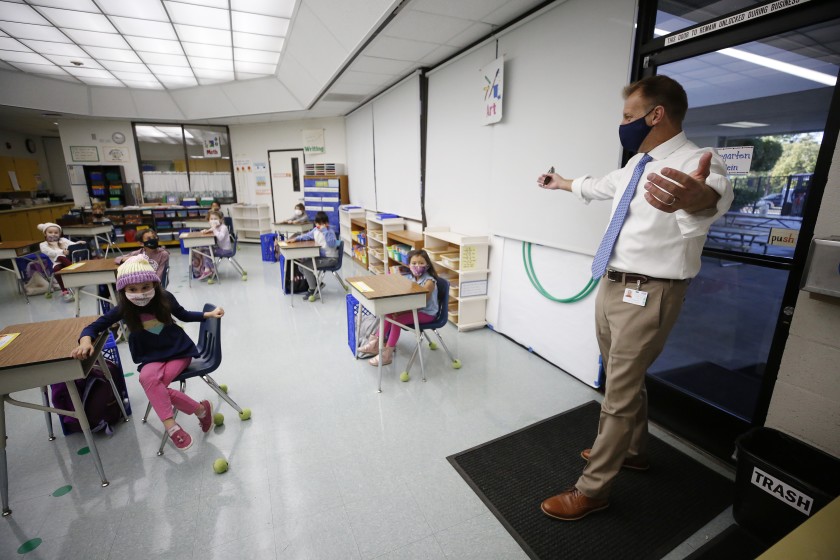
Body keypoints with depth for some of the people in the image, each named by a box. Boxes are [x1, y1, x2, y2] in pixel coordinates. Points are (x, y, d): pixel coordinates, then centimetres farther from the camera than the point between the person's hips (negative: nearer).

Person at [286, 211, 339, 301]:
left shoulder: (330, 232, -17)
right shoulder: (315, 230, 7)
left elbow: (332, 244, -33)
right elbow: (307, 236, 20)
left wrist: (325, 231, -33)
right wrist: (295, 239, 8)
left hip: (331, 258, -9)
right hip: (320, 256, 9)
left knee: (307, 266, -19)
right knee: (302, 266, 5)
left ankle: (313, 291, -4)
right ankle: (317, 284, 17)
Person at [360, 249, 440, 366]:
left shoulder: (429, 282, -21)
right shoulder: (409, 278, 2)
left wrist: (400, 311, -27)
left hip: (426, 313, -7)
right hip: (413, 309, 7)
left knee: (397, 319, -22)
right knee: (390, 314, -8)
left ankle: (387, 354, -13)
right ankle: (376, 342, 7)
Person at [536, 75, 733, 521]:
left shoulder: (695, 162, -16)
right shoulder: (636, 164, 10)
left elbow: (715, 192, -40)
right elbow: (601, 186, 30)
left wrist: (697, 197, -64)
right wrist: (563, 183, 46)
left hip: (646, 294, -9)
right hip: (610, 285, 9)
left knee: (620, 393, 2)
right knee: (623, 381, 23)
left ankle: (592, 489, 20)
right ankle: (631, 451, 47)